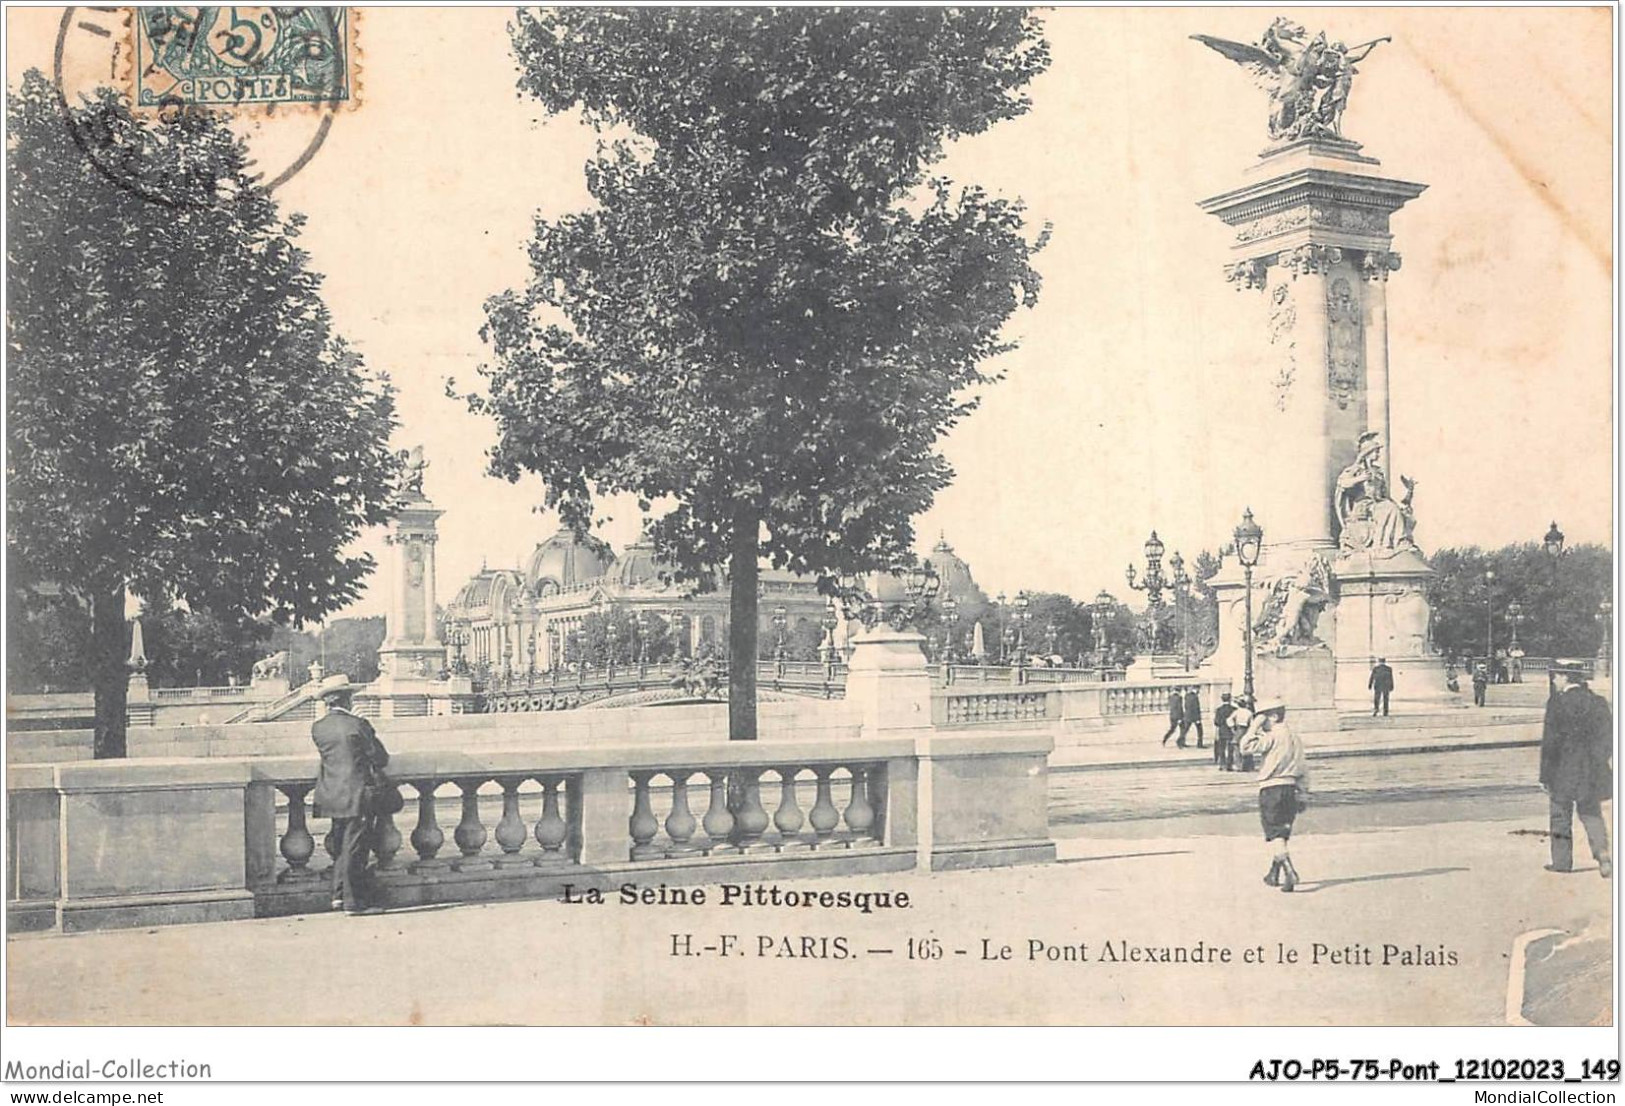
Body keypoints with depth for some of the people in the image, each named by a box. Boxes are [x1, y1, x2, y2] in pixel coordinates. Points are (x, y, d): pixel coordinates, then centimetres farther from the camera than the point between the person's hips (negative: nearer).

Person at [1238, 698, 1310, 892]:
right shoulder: (1295, 738, 13)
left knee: (1274, 835, -7)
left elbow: (1246, 746, -20)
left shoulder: (1272, 737, -12)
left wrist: (1255, 726, -11)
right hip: (1290, 789, 8)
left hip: (1271, 789, -8)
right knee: (1282, 834, 16)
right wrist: (1303, 794, 20)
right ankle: (1275, 873, 26)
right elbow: (1303, 768, 15)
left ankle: (1289, 871, -21)